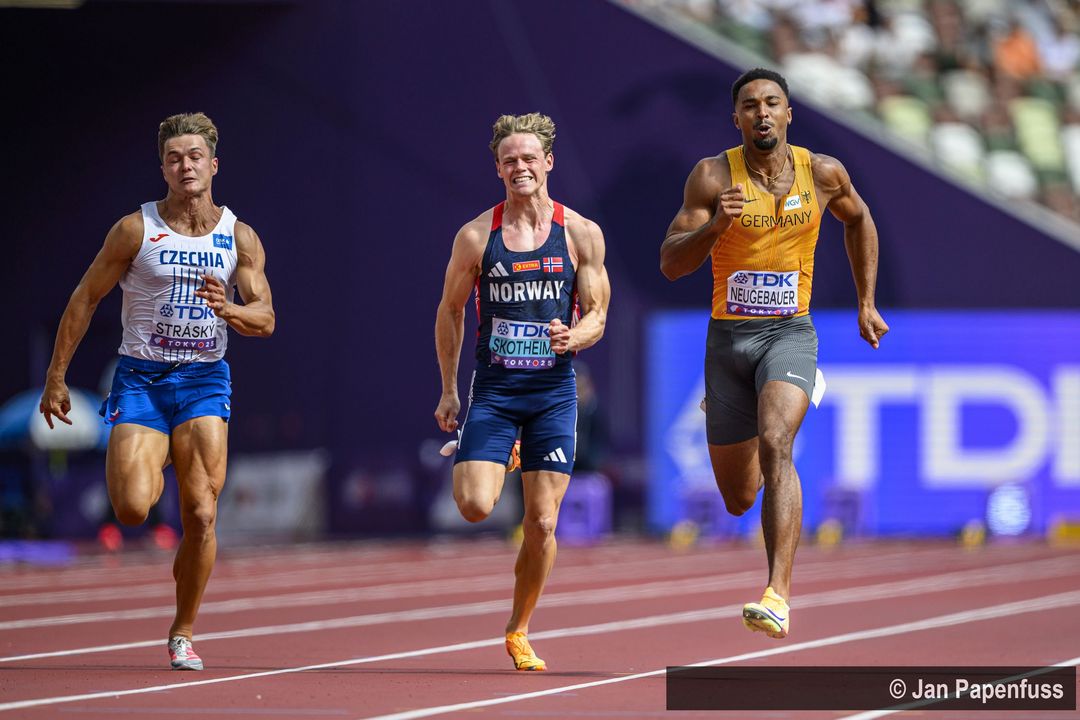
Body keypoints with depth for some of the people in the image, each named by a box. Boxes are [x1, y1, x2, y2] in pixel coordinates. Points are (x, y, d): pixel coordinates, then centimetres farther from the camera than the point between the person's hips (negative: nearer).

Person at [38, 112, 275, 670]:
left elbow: (265, 319, 1)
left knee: (201, 515, -8)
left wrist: (227, 310, -22)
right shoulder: (136, 230, -3)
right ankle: (151, 468, 22)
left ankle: (182, 633, 9)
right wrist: (56, 378, 0)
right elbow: (85, 300, 2)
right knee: (132, 510, -17)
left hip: (203, 379, 2)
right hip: (140, 377, -1)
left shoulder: (239, 238, 3)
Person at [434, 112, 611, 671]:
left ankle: (518, 633, 17)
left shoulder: (581, 234, 0)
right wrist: (448, 391, 8)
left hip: (554, 392, 0)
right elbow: (450, 310, 10)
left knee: (542, 524, -2)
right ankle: (498, 463, 21)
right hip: (493, 389, 0)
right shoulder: (476, 236, -1)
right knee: (474, 507, -16)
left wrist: (572, 337, -20)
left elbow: (596, 316, 3)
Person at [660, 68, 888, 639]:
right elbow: (671, 265, -11)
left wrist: (866, 304, 20)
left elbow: (858, 220, 21)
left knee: (774, 446, -30)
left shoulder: (823, 174, -1)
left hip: (789, 333, -1)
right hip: (729, 336, 1)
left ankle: (778, 594, -36)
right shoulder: (713, 176, -7)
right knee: (738, 500, 10)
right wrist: (714, 226, -29)